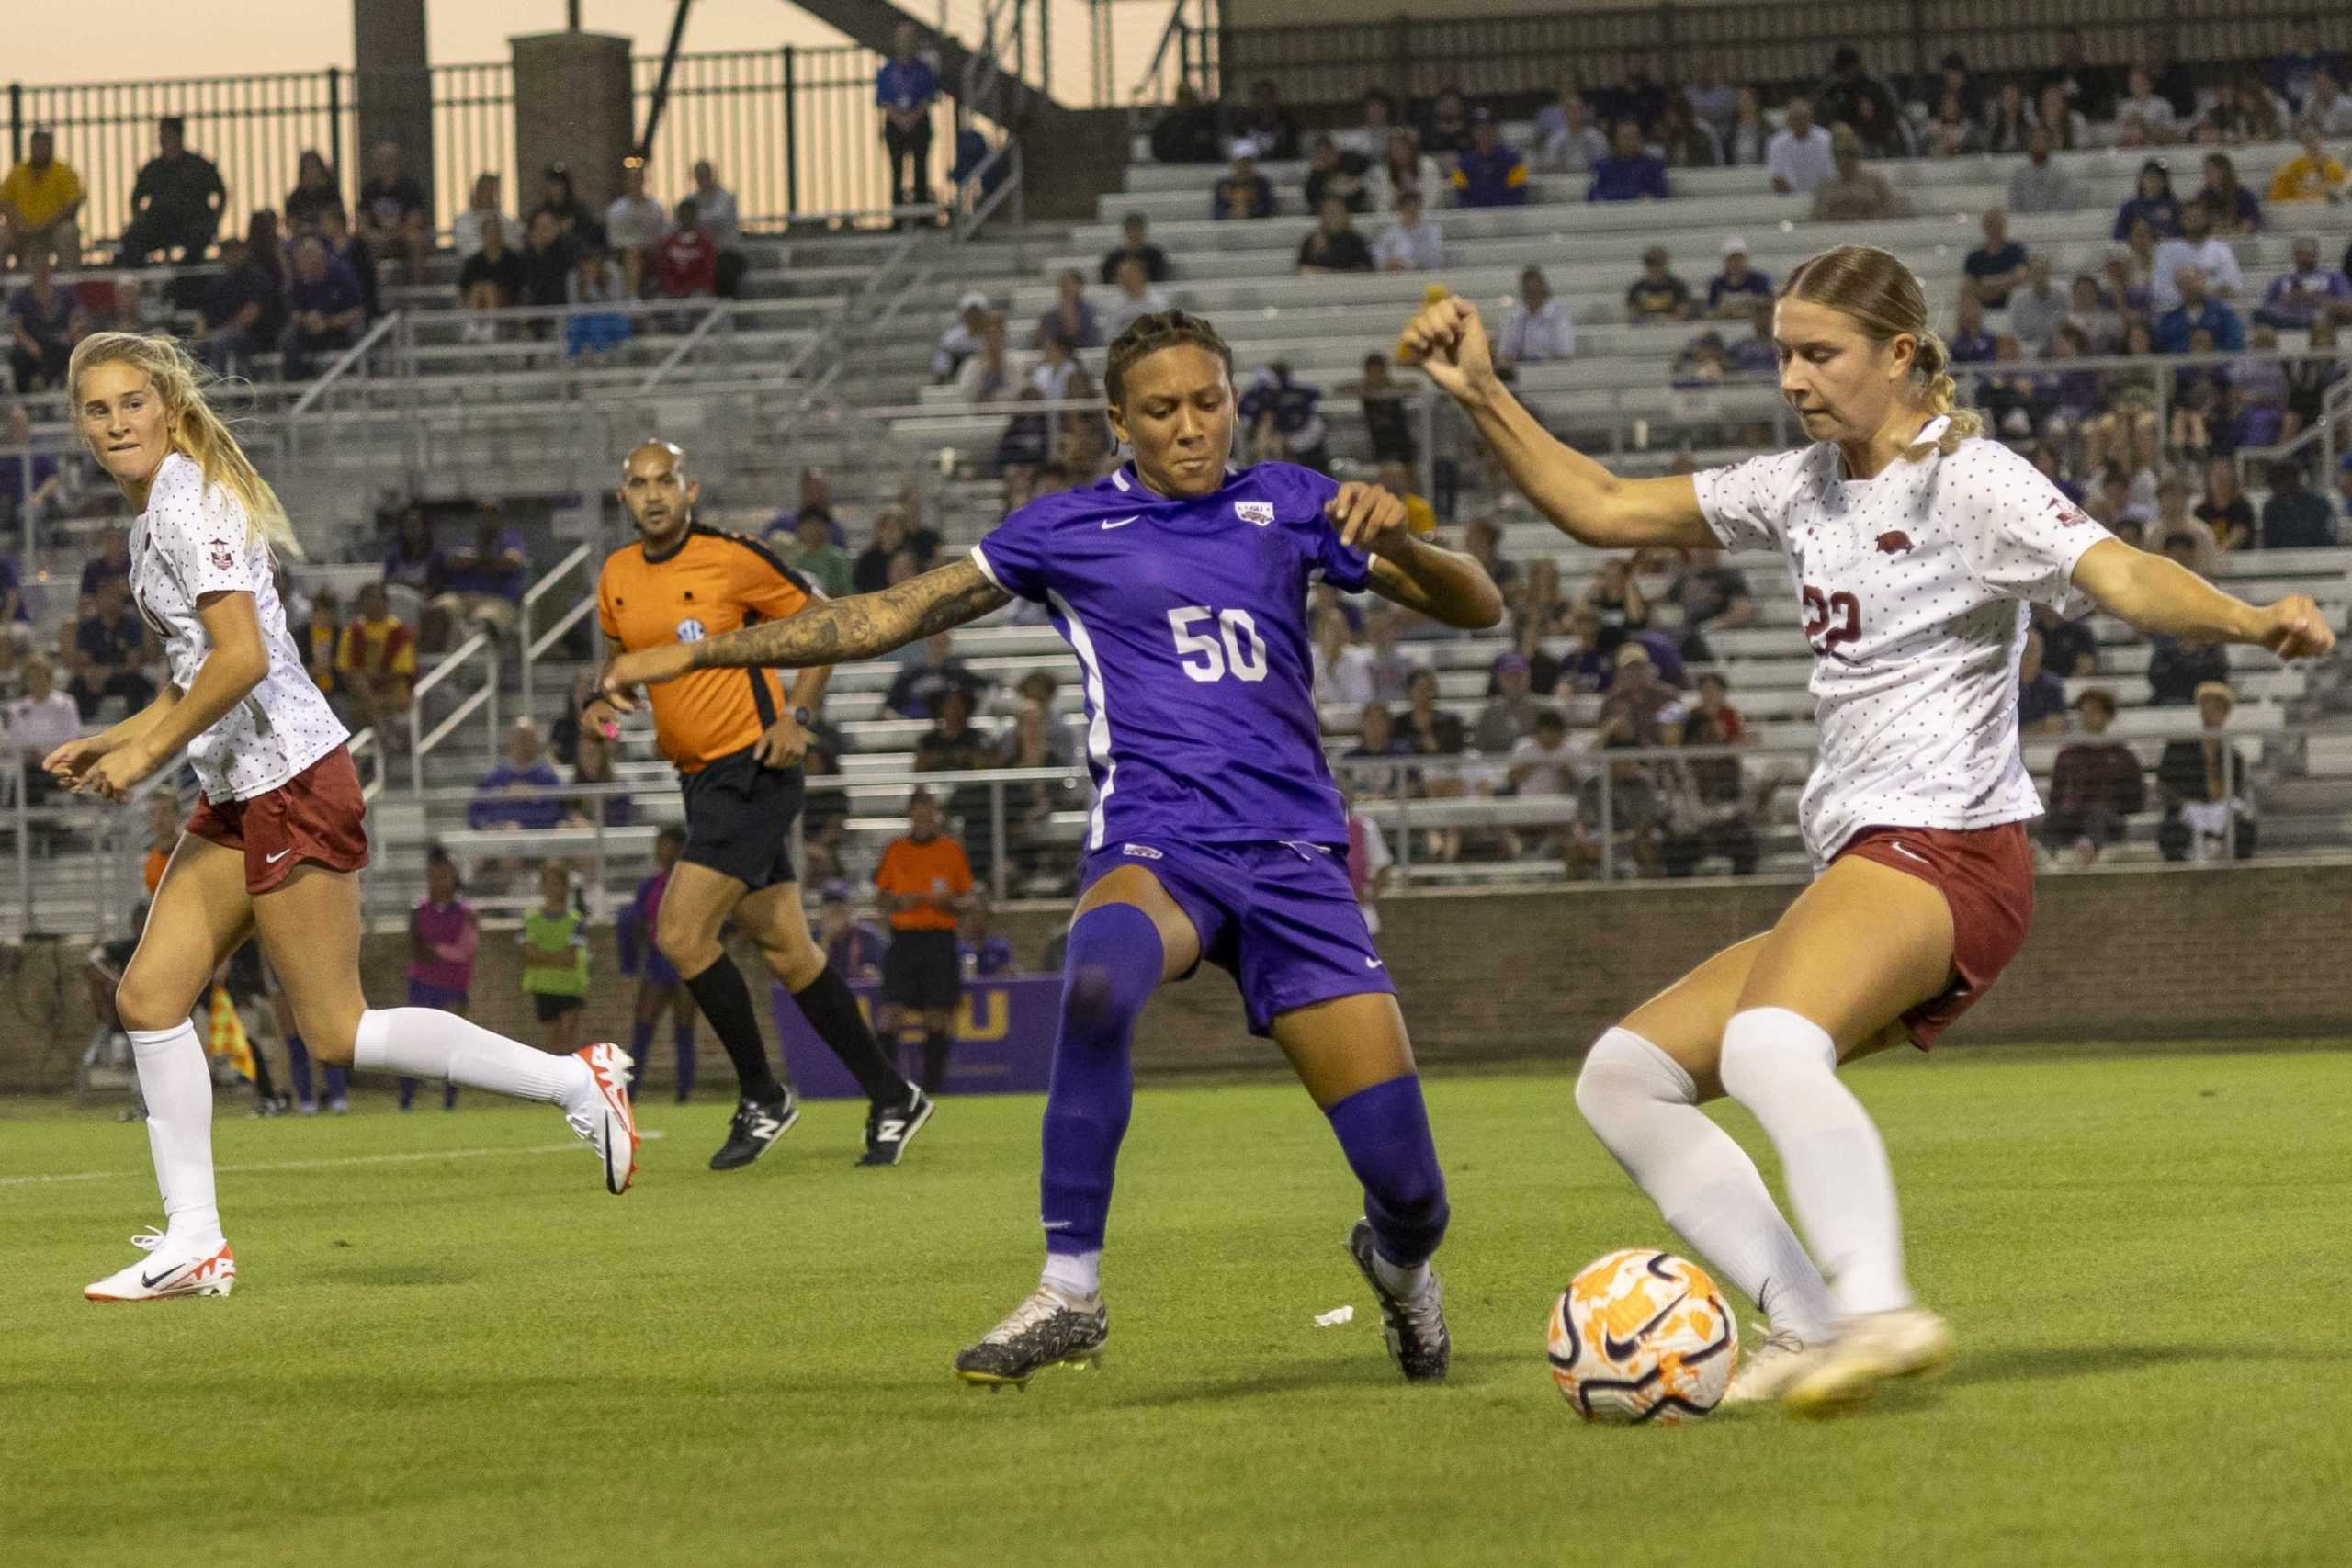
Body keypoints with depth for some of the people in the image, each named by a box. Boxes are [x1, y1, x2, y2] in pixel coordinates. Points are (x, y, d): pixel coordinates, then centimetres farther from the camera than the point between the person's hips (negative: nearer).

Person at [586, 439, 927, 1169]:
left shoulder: (732, 558, -10)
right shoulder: (617, 578, 8)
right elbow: (621, 653, 25)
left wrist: (796, 715, -11)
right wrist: (603, 701, 4)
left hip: (753, 770, -7)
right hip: (700, 779, 7)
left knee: (681, 935, -15)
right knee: (786, 951, 8)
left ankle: (762, 1099, -1)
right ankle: (891, 1100, 17)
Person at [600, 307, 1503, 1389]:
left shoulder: (1284, 506, 14)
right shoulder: (1069, 529, 11)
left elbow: (1478, 610, 13)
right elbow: (894, 614, 15)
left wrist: (1397, 541, -8)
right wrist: (702, 651, 11)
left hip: (1294, 862, 2)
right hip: (1154, 849, -2)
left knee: (1409, 1196, -6)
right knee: (1099, 976, -41)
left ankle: (1397, 1263, 34)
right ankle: (1068, 1292, -32)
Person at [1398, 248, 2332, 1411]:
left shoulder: (1969, 481, -6)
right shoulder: (1806, 488, 18)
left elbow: (2121, 577, -20)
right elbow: (1601, 510, 24)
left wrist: (2251, 621, -39)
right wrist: (1481, 397, 14)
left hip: (1946, 847, -10)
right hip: (1860, 867, 10)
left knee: (1767, 1047, -37)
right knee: (1622, 1078, 6)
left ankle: (1880, 1310, -53)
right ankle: (1808, 1327, -8)